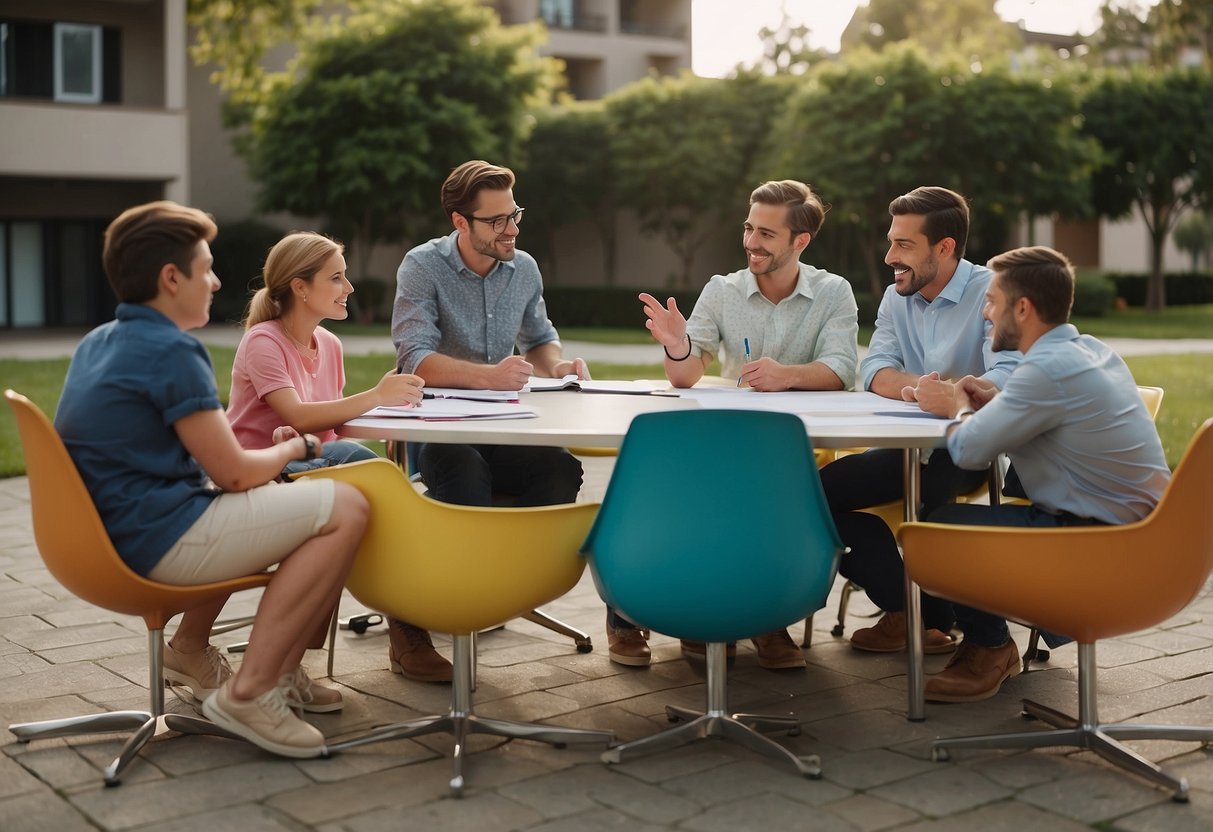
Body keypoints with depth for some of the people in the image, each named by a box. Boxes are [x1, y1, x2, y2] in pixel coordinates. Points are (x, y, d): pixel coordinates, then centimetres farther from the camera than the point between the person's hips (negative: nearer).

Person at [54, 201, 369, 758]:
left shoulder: (95, 344, 14)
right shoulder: (171, 351, -16)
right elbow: (234, 473, -16)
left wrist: (271, 448, 16)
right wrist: (295, 448, 5)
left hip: (111, 533, 10)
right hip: (160, 540, -10)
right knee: (344, 508, -13)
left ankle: (191, 648, 24)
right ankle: (250, 692, -11)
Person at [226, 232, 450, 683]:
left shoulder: (328, 344, 12)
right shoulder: (262, 342, -11)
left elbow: (332, 420, 8)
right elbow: (297, 417, -25)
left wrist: (389, 395, -12)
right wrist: (375, 397, -34)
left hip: (315, 464, 6)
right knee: (352, 458, -34)